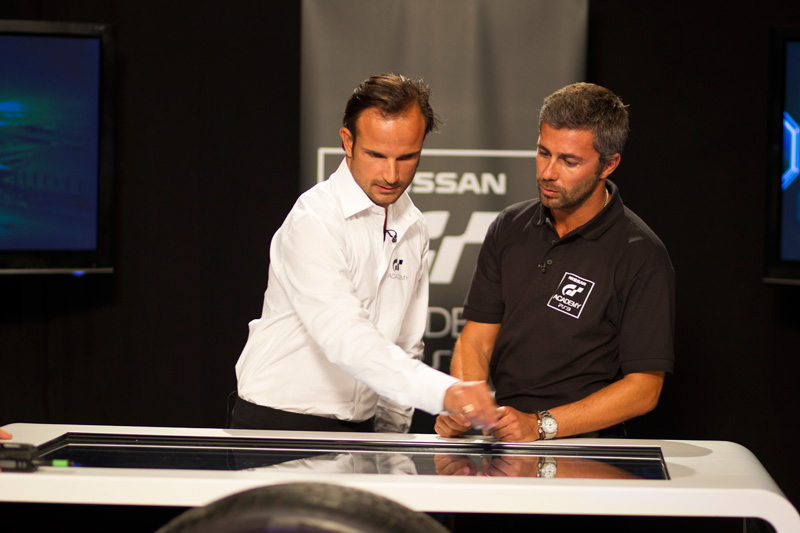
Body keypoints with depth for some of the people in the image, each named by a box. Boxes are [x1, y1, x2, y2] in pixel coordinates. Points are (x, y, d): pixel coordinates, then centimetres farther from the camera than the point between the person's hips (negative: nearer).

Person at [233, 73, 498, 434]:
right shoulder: (313, 221, -14)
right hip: (277, 424, -6)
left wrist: (393, 432, 9)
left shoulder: (414, 229, 10)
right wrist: (445, 391, -37)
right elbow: (344, 337, -27)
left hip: (359, 431, 6)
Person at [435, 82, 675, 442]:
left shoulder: (641, 257, -7)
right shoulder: (509, 228, 10)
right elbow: (476, 339, 9)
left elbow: (644, 388, -10)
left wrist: (540, 425, -19)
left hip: (585, 447, -5)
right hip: (499, 436, 5)